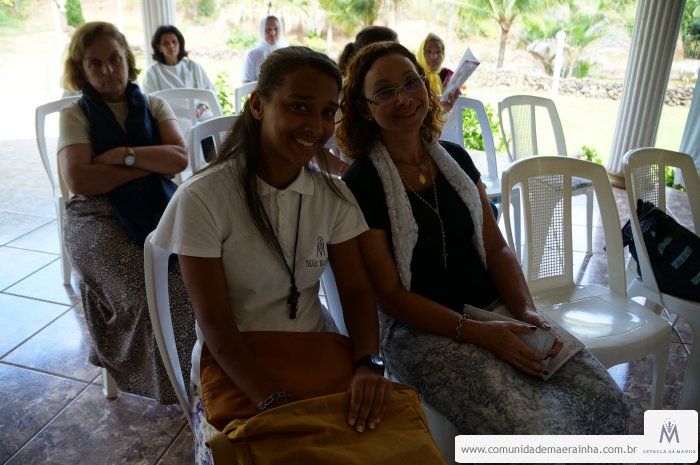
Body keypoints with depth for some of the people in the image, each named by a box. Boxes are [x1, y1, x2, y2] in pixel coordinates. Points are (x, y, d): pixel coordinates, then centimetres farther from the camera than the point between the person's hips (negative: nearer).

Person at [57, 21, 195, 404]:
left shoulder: (154, 107, 16)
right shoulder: (75, 116, 8)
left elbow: (180, 158, 0)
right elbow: (79, 180, -9)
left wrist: (124, 154, -10)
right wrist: (152, 164, -7)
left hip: (156, 209, 3)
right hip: (98, 218, -2)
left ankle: (193, 368, -4)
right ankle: (166, 381, -2)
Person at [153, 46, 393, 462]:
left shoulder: (334, 195, -3)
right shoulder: (202, 199, -16)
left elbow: (357, 291, -5)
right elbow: (215, 323, -16)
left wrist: (368, 364, -23)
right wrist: (274, 402, -28)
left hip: (318, 358, 4)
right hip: (235, 371, -3)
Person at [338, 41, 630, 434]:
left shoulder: (456, 159, 8)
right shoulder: (360, 184, -10)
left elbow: (496, 248, 9)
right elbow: (390, 294, -11)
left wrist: (527, 311, -8)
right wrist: (478, 333, -19)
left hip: (494, 309, 6)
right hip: (421, 328, -5)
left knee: (608, 402, -8)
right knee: (533, 431, -23)